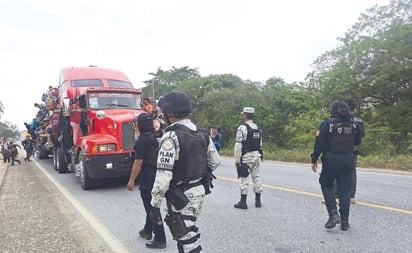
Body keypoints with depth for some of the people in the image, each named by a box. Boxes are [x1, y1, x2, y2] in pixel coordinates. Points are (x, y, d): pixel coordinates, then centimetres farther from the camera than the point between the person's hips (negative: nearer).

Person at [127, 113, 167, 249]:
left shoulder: (142, 139, -16)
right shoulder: (158, 138, 9)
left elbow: (138, 162, -19)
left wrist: (132, 180, -13)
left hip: (148, 177, -9)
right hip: (159, 175, 9)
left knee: (152, 207, -2)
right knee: (151, 204, 22)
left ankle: (160, 239, 2)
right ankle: (147, 231, 38)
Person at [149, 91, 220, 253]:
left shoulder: (171, 137, -20)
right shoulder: (202, 133, 4)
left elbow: (163, 176, -23)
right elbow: (215, 161, 11)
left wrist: (155, 205, -15)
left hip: (182, 197, -8)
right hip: (200, 191, 8)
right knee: (189, 233, 25)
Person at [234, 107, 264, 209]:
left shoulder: (242, 128, -12)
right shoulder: (258, 129, 11)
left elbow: (238, 145, -15)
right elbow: (260, 145, 12)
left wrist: (237, 160, -12)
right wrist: (259, 156, 18)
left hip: (246, 156, -7)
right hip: (257, 156, 7)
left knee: (244, 179, -1)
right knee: (256, 177, 10)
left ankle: (243, 202, 3)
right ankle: (258, 201, 17)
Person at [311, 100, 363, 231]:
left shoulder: (327, 124, -12)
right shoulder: (354, 125, 0)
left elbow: (319, 144, -12)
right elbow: (357, 142, 14)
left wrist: (314, 160, -3)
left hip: (331, 159, -3)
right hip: (348, 160, 4)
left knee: (326, 185, 13)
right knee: (344, 189, 10)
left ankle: (333, 214, -2)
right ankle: (344, 221, 13)